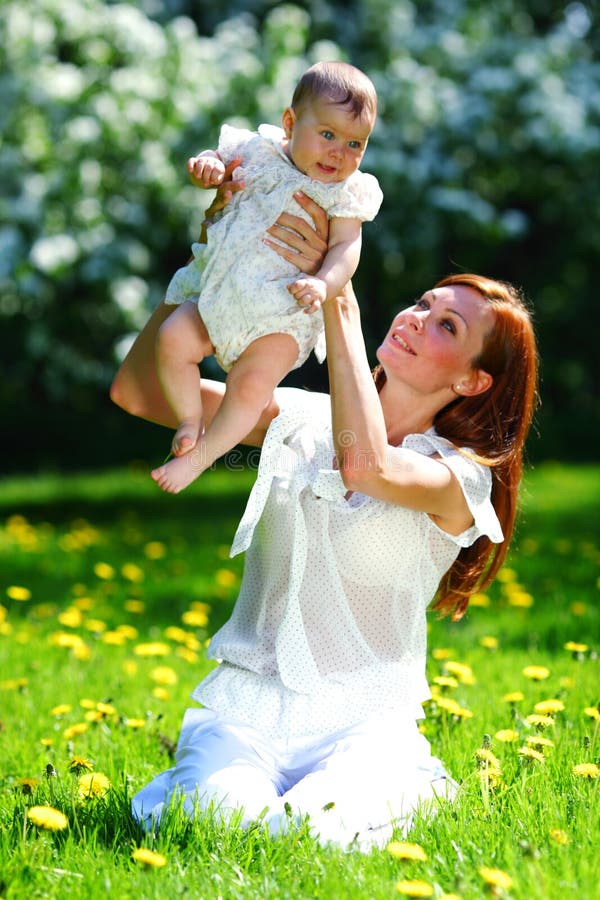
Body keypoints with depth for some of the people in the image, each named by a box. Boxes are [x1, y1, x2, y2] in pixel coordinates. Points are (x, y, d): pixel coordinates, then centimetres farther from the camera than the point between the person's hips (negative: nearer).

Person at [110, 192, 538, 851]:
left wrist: (336, 297, -23)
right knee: (218, 822, -31)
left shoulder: (459, 476, -3)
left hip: (362, 720, -1)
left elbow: (365, 463, -27)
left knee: (323, 830, -32)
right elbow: (138, 391, 3)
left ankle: (411, 786, 4)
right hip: (247, 704, 1)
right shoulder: (299, 420, 9)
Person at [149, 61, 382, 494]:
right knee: (173, 340, -13)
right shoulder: (258, 153, 0)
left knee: (251, 384, -21)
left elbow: (346, 246, -16)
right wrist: (207, 167, -14)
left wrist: (324, 284, -36)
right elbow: (216, 162, 12)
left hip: (283, 316, -4)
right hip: (220, 296, 4)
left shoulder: (344, 195, -8)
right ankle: (191, 420, 9)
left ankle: (201, 456, -1)